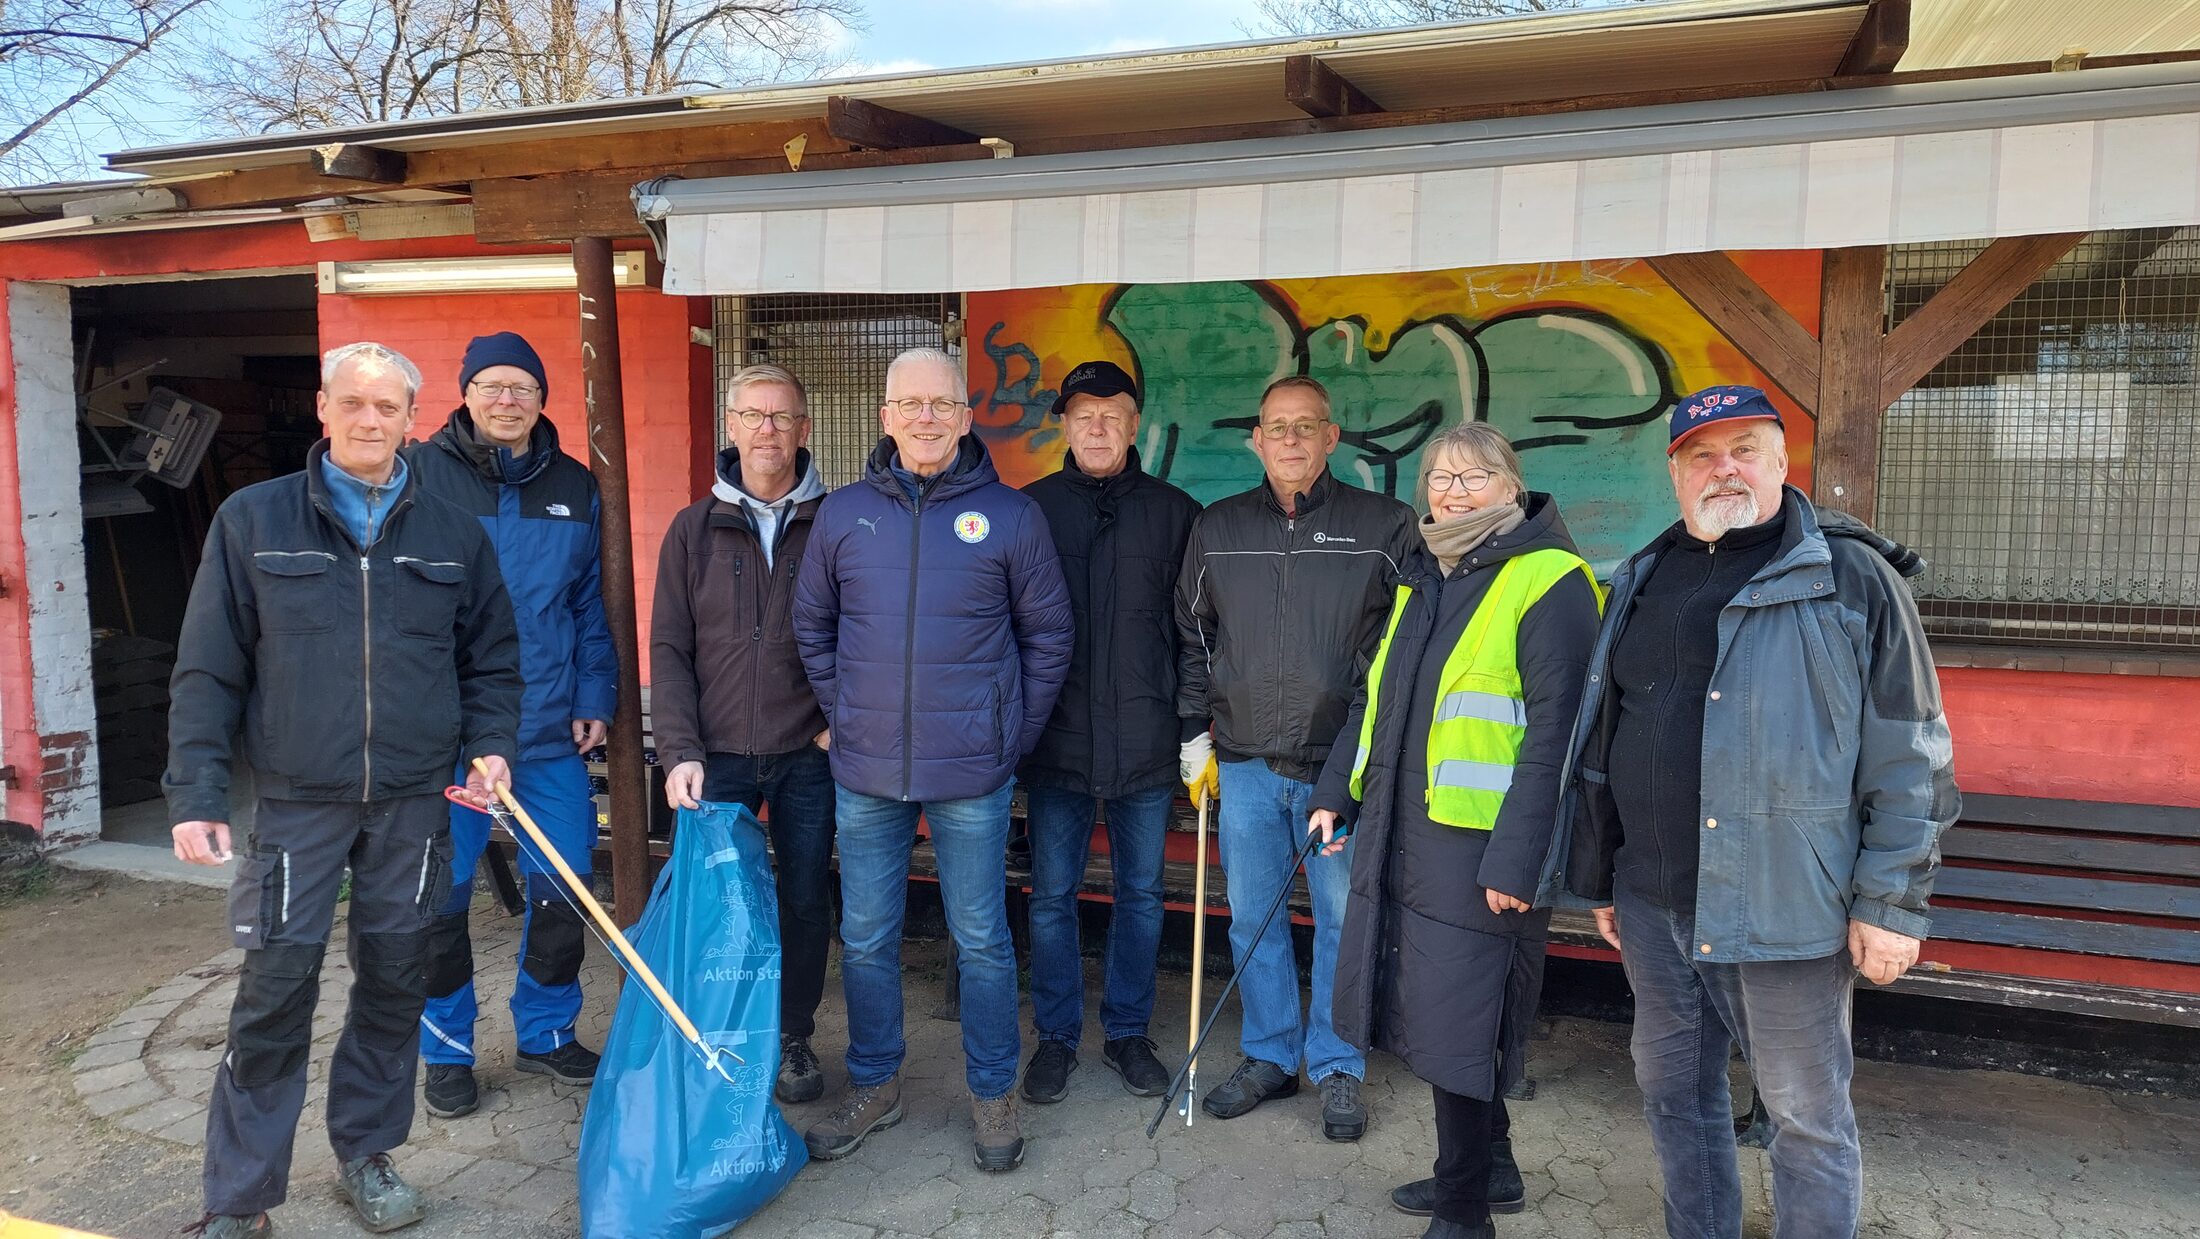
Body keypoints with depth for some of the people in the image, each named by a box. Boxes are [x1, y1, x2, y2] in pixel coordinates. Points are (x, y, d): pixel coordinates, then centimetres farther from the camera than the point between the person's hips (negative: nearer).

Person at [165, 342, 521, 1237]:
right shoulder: (253, 521, 1)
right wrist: (196, 791, -5)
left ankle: (366, 1151, 30)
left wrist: (490, 745, -4)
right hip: (296, 802, -2)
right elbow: (208, 669, 0)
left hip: (414, 803, 2)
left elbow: (491, 660, 11)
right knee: (275, 993, -1)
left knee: (395, 981, 11)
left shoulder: (453, 534, 5)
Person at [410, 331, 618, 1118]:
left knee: (566, 886, 7)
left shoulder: (574, 487, 9)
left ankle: (547, 1032, 27)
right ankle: (446, 1049, 26)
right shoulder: (421, 474, -1)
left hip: (552, 730, 3)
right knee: (439, 893, 7)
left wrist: (594, 695, 4)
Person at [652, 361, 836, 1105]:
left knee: (805, 903, 9)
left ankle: (795, 1039, 27)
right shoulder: (694, 529, 4)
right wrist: (680, 750, -8)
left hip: (808, 757, 0)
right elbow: (669, 648, 1)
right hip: (718, 756, 1)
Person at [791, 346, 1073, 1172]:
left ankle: (993, 1095, 27)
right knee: (866, 940, 13)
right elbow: (812, 625, 12)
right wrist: (843, 715, 6)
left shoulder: (1009, 515, -4)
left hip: (972, 774, -2)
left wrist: (1014, 734, 0)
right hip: (866, 771, 3)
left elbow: (1048, 634, 3)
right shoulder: (843, 512, 3)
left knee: (981, 941, 9)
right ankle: (873, 1086, 33)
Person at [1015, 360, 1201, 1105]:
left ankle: (1128, 1033, 27)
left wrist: (1196, 729, 0)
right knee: (1052, 896, 7)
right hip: (1056, 738, 0)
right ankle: (1055, 1038, 23)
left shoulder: (1174, 513, 4)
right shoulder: (1029, 509, 3)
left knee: (1141, 893, 11)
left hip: (1147, 740, 1)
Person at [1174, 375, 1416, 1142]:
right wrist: (1196, 730, 10)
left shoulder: (1385, 526, -2)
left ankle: (1338, 1069, 23)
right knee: (1252, 918, 11)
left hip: (1344, 763, -3)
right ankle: (1268, 1057, 28)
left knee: (1343, 919, 6)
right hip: (1246, 762, 3)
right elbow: (1193, 636, 15)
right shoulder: (1217, 528, 8)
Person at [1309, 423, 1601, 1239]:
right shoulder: (1423, 578, 15)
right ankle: (1490, 1170, 35)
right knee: (1433, 1013, 16)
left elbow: (1553, 731, -17)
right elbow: (1375, 697, 21)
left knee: (1457, 1025, 0)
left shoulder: (1547, 582, -10)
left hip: (1477, 847, -8)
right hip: (1402, 836, 8)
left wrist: (1515, 860, -20)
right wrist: (1337, 794, 17)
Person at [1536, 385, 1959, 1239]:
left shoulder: (1853, 577, -5)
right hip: (1653, 903, 6)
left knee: (1807, 1113, 9)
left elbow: (1907, 756, -8)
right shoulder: (1642, 583, 11)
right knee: (1673, 1091, 18)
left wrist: (1891, 903, -11)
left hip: (1783, 903, -5)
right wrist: (1604, 878, 17)